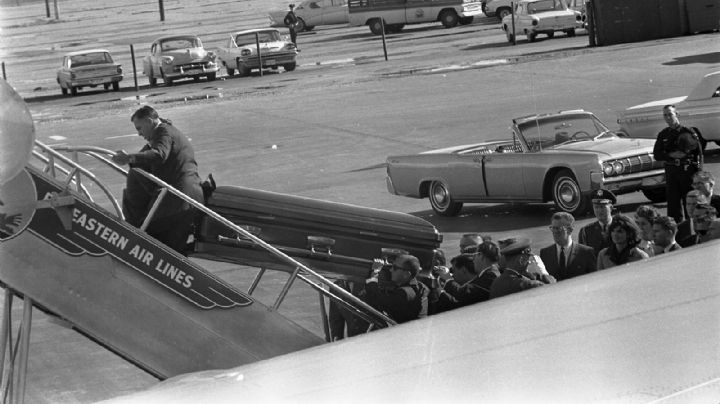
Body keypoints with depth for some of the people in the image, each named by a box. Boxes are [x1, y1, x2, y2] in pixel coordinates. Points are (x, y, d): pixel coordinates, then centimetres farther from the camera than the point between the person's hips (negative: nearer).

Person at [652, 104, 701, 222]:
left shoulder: (688, 132, 0)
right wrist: (670, 155, -11)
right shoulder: (663, 135, 10)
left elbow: (699, 153, 0)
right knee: (673, 203, 3)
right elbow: (657, 155, 7)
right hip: (671, 172, 3)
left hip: (687, 171, -3)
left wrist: (698, 172, -7)